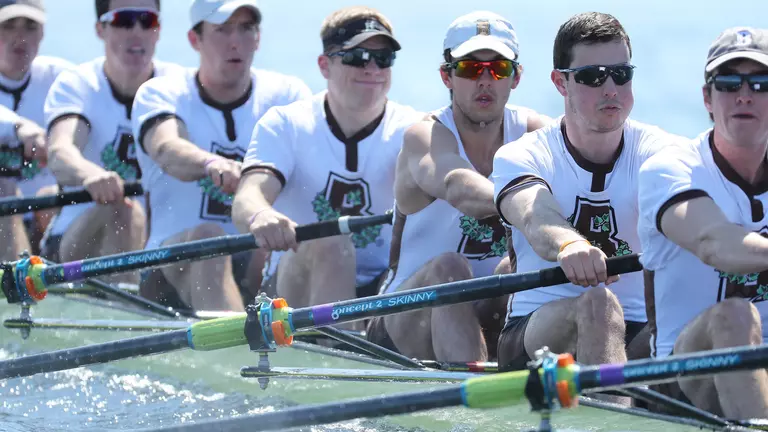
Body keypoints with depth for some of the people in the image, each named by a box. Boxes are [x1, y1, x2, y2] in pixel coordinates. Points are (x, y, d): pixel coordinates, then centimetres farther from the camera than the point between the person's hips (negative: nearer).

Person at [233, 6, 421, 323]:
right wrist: (258, 215, -45)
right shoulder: (285, 126, -1)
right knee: (325, 243, -33)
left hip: (382, 292, 1)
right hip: (297, 285, -1)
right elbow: (248, 196, -19)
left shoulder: (409, 129, 2)